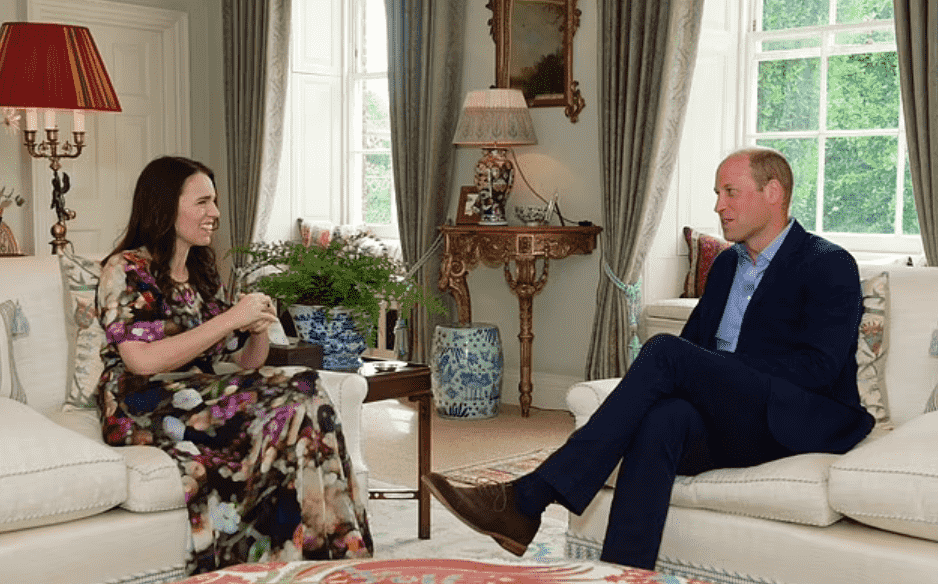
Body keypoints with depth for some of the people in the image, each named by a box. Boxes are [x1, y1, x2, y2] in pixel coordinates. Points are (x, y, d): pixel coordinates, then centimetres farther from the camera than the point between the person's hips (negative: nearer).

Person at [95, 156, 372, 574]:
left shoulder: (203, 274, 20)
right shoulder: (126, 269, -3)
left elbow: (244, 364, 19)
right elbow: (143, 361, -17)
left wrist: (260, 328, -3)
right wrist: (230, 319, -15)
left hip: (201, 400, 7)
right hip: (145, 411, -7)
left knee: (300, 401, -24)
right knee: (298, 400, -26)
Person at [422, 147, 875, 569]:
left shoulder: (829, 266, -1)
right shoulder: (728, 263, 22)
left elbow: (819, 367, -12)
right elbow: (694, 340, 18)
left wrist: (727, 373, -14)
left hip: (796, 424, -6)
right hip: (729, 423, 6)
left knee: (666, 351, -27)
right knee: (662, 418, -33)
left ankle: (529, 499, -32)